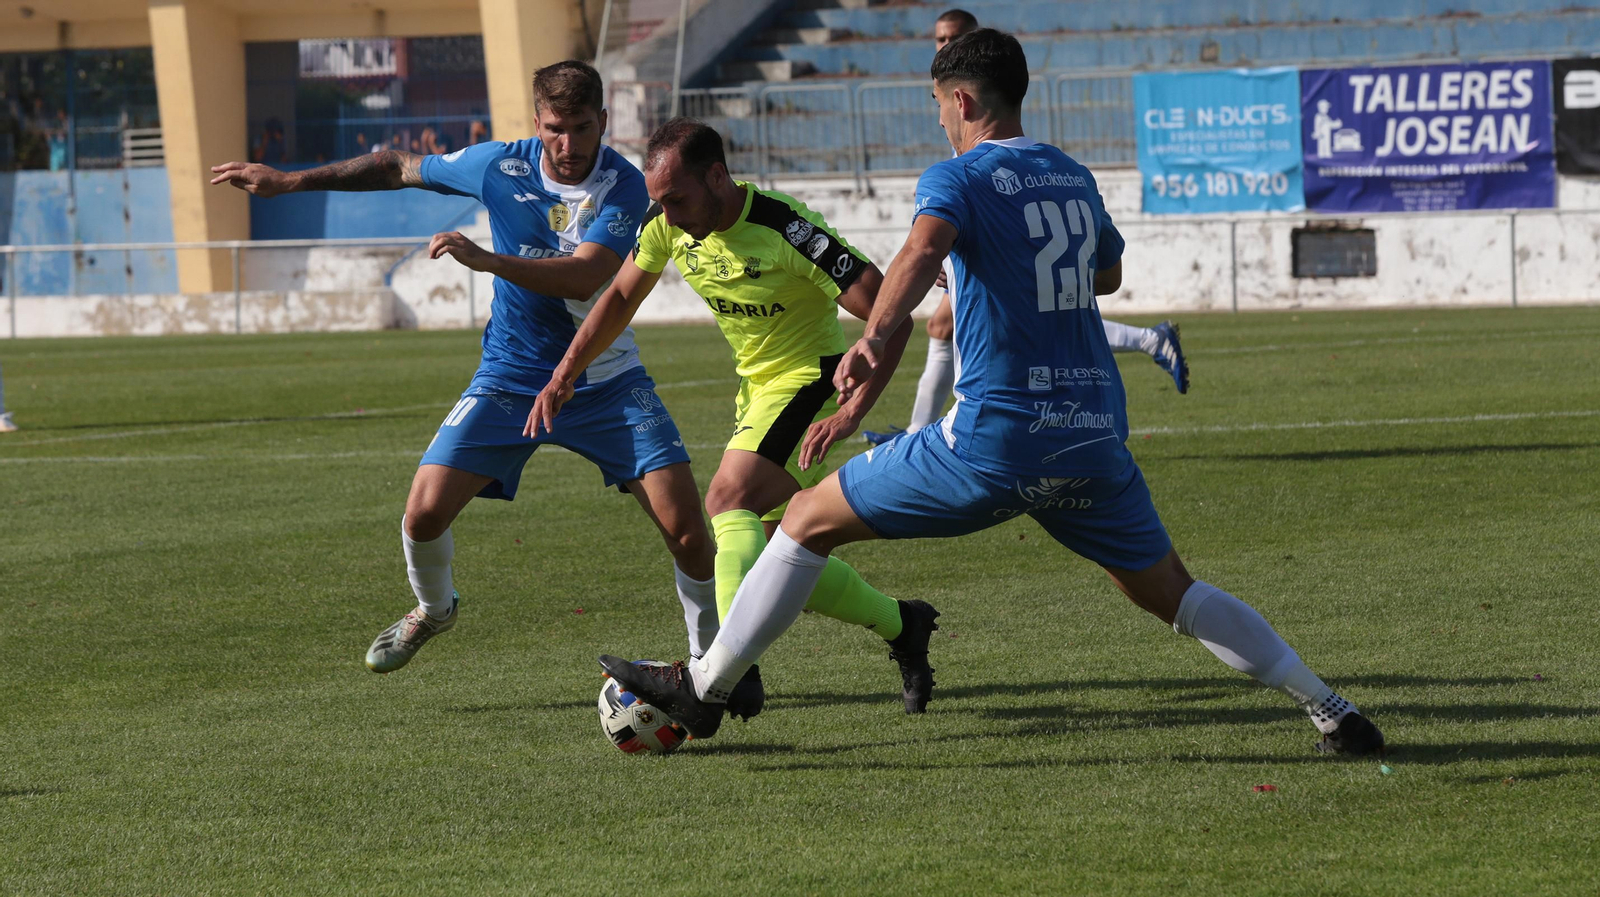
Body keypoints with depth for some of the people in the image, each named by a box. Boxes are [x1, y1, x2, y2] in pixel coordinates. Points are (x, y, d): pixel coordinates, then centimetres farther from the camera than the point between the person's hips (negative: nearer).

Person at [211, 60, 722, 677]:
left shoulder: (623, 187, -16)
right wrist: (289, 181, 11)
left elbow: (585, 277, -31)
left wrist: (487, 260, -40)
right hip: (510, 378, 2)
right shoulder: (500, 166, -6)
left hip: (604, 383, -2)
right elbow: (401, 168, 10)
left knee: (685, 527, -14)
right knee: (424, 512, -11)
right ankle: (433, 609, 23)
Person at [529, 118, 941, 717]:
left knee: (728, 502, -28)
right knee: (775, 560, 10)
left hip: (810, 377, -8)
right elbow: (621, 296, 12)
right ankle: (901, 626, 29)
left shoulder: (786, 230, -28)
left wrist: (852, 411, -36)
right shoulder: (668, 224, -8)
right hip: (755, 384, 8)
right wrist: (565, 374, 2)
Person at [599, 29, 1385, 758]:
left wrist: (875, 339, -41)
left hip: (996, 436, -6)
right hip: (1097, 432, 6)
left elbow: (923, 250, -27)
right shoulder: (1075, 177, 16)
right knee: (1171, 595, 18)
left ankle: (702, 690, 10)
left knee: (810, 518, 7)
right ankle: (1331, 713, 8)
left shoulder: (959, 177, -3)